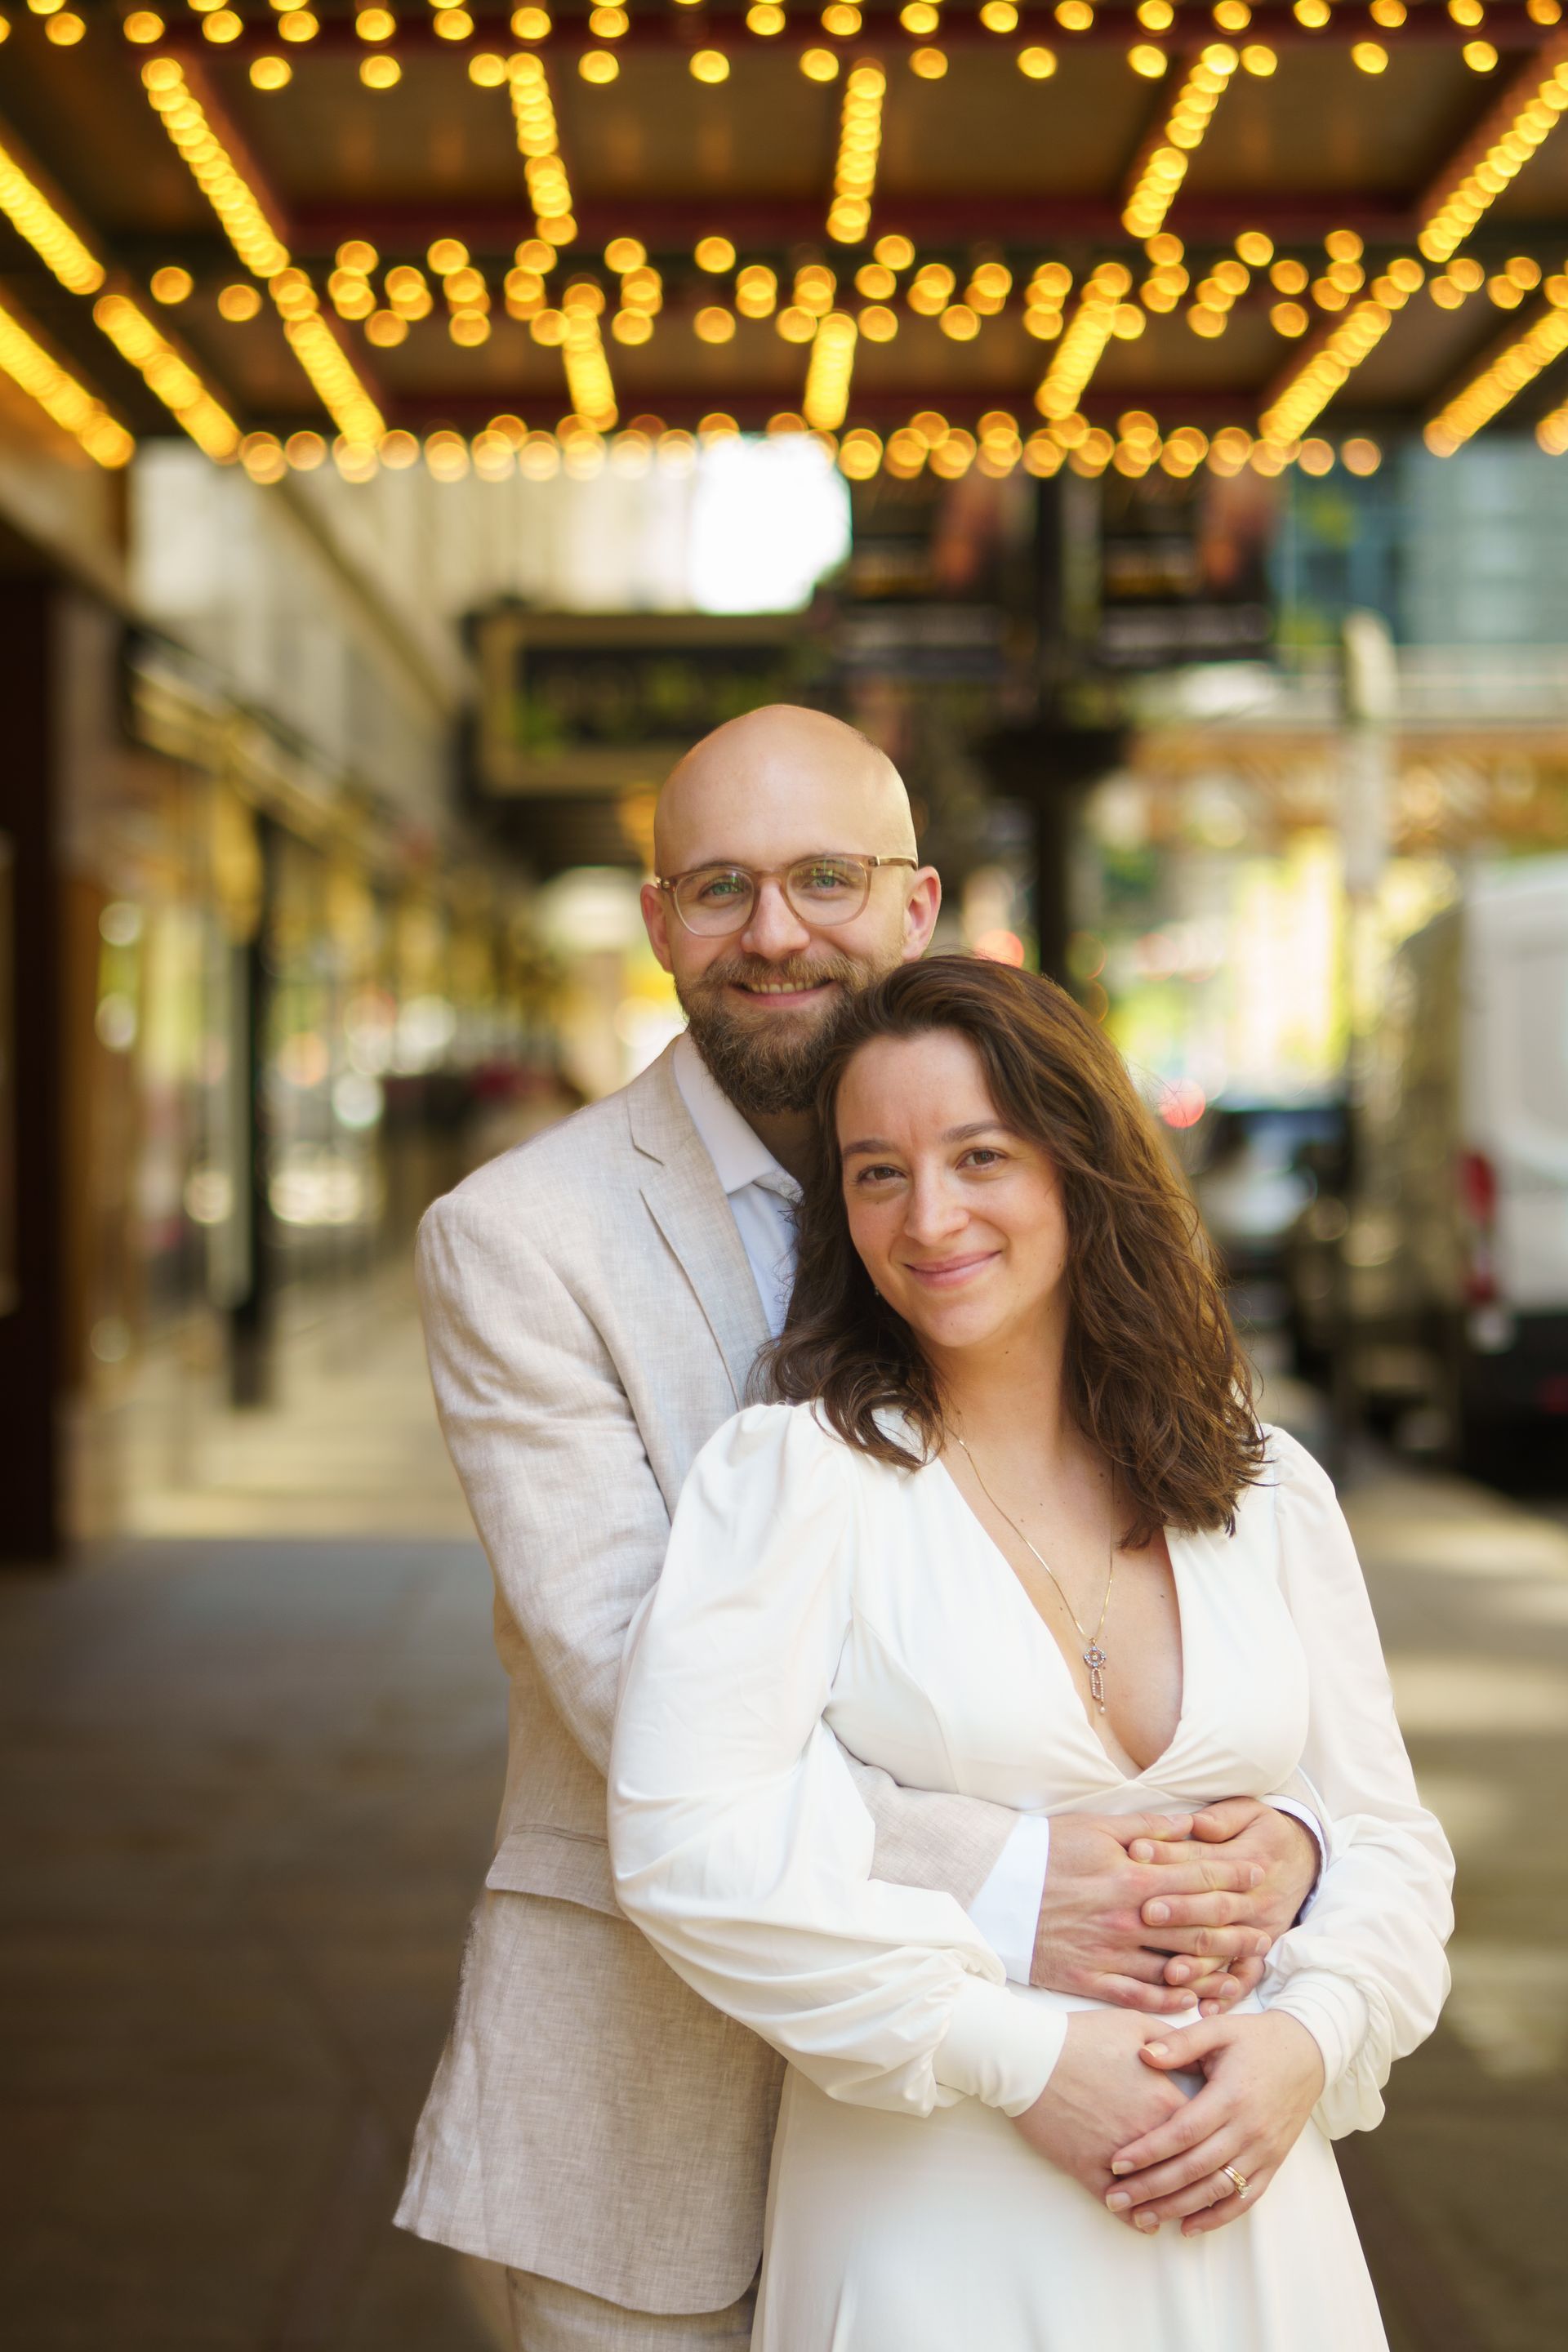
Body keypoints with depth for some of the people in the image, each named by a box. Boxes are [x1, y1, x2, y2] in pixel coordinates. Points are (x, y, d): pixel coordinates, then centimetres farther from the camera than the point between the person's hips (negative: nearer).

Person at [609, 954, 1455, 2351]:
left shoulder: (1270, 1494, 6)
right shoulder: (794, 1474, -7)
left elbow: (1387, 1842, 9)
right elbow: (688, 1843, -16)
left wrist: (1308, 2037, -11)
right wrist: (1021, 2055, -17)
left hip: (1244, 2218, 4)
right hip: (934, 2238, -3)